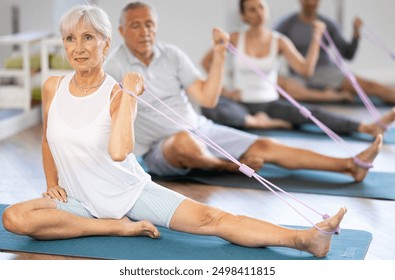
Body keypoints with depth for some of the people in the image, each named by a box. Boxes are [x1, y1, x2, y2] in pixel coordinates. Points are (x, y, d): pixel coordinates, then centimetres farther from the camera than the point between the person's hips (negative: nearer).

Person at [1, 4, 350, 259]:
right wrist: (52, 183, 6)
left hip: (132, 192, -3)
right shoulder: (53, 87, -3)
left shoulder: (117, 94, -13)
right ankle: (119, 227, -17)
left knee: (209, 218, -21)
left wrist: (129, 94, -28)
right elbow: (48, 140, 16)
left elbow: (118, 151, -34)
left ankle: (306, 238, -29)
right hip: (80, 202, 3)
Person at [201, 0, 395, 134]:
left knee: (310, 113, -27)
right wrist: (222, 90, -3)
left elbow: (305, 70, -9)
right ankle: (257, 123, -35)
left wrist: (316, 38, -15)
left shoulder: (279, 42, 2)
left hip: (269, 103, 1)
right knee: (209, 107, -35)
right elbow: (206, 61, 8)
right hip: (240, 105, -1)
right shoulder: (235, 39, -1)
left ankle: (369, 128, -39)